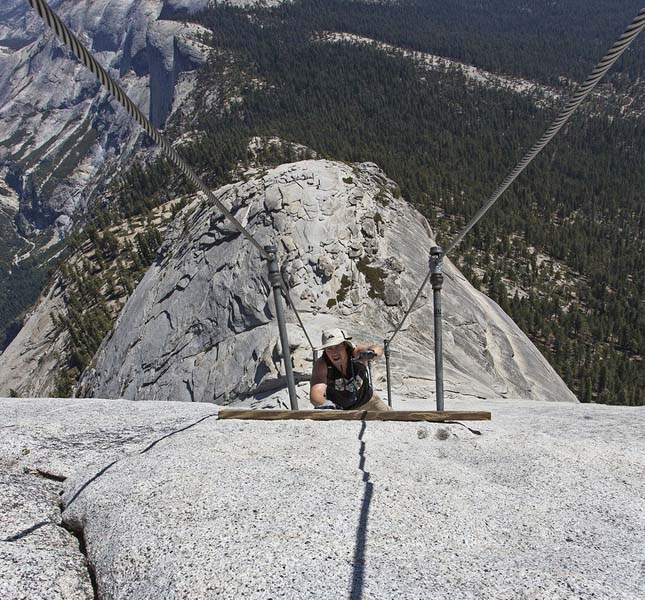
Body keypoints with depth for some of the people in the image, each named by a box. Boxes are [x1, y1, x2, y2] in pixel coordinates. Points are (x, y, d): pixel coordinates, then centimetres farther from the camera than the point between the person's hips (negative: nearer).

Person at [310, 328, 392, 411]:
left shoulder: (354, 353, -31)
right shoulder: (322, 365, -33)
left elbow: (378, 349, -48)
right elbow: (315, 393, -48)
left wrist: (372, 352, -72)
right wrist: (324, 404, -71)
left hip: (365, 399, 1)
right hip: (337, 406, -1)